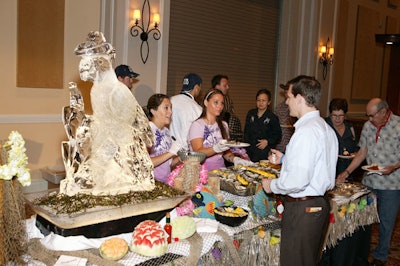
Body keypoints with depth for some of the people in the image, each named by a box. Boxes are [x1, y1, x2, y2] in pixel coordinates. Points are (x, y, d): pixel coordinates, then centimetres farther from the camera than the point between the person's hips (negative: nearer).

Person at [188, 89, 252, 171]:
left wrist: (234, 159, -4)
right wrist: (216, 148, -31)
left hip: (220, 170, 6)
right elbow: (198, 153, -14)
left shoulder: (223, 125, 16)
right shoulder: (197, 125, -5)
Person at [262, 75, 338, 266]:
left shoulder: (306, 131, -21)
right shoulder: (326, 128, 10)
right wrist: (284, 159, 24)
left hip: (302, 209, -10)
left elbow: (298, 180, -26)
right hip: (320, 205, 10)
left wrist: (272, 186, -8)